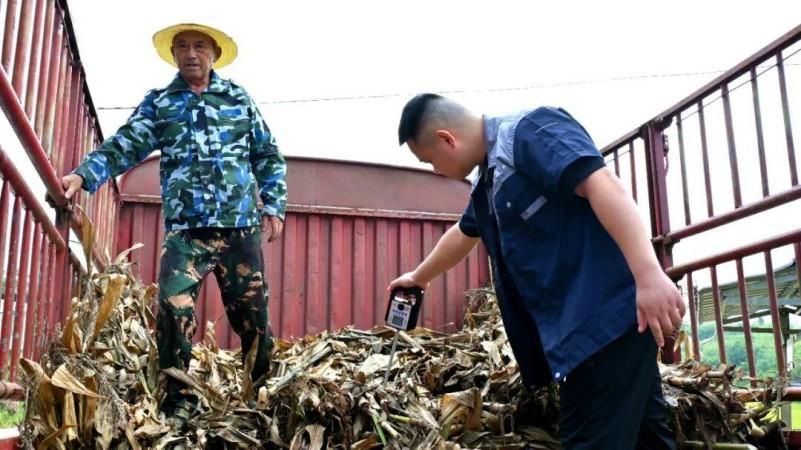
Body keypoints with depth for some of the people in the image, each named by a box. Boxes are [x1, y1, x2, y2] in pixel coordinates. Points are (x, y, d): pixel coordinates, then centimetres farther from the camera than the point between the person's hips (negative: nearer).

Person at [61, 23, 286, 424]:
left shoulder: (239, 98, 12)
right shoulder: (158, 103, 10)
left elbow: (268, 157, 13)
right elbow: (125, 145, -1)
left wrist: (274, 206, 5)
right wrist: (83, 175, -17)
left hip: (241, 226, 1)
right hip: (185, 229, 0)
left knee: (251, 312, 6)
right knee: (174, 310, -10)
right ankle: (176, 403, 5)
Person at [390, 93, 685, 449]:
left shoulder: (531, 131, -10)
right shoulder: (489, 178, 20)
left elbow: (601, 182, -25)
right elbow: (462, 235, 38)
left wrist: (648, 272, -35)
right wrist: (418, 278, 53)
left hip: (607, 312, -10)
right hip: (581, 322, 10)